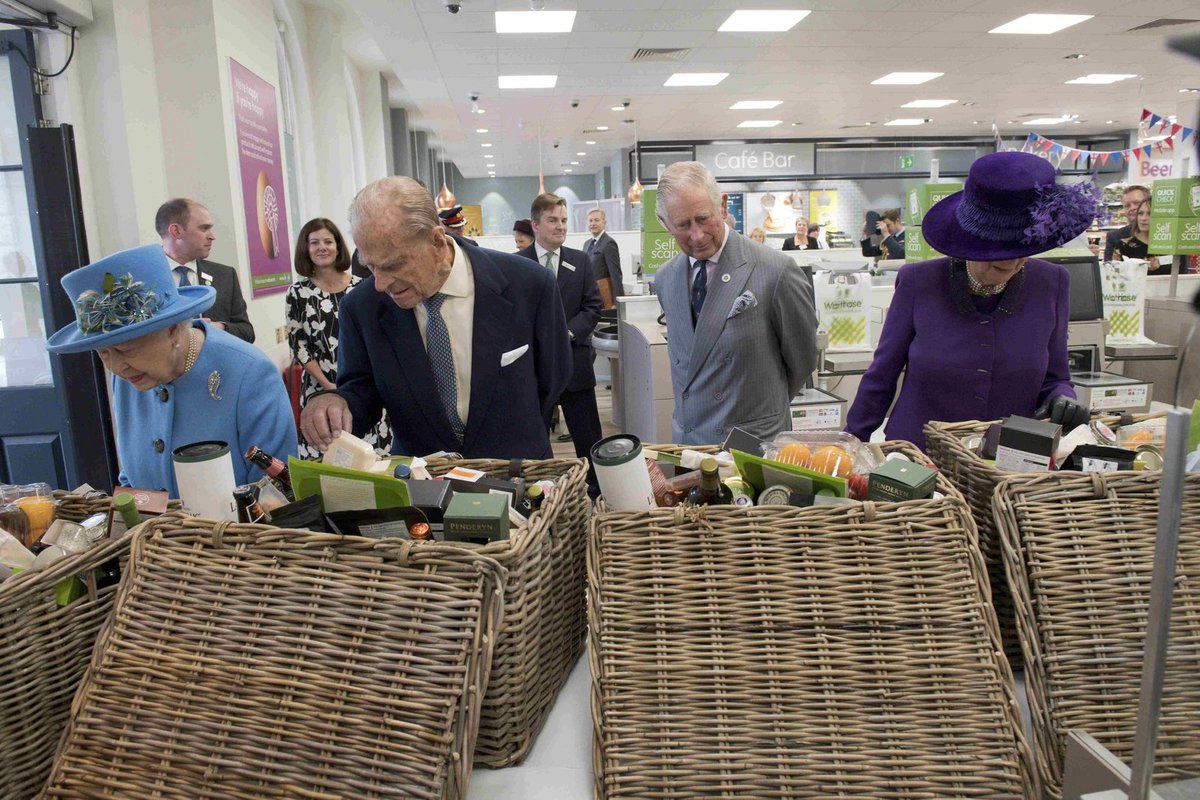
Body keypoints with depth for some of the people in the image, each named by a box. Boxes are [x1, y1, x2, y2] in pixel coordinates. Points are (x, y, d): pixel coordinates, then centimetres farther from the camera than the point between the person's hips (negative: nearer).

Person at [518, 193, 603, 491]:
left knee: (589, 440, 6)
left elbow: (593, 307, 3)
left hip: (574, 361, 2)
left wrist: (568, 332, -13)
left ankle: (598, 494, 19)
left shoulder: (581, 261, 6)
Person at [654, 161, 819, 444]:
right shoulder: (665, 278, 3)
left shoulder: (776, 271, -16)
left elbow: (801, 360, -4)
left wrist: (765, 409, 9)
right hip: (686, 438, 5)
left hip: (754, 442, -5)